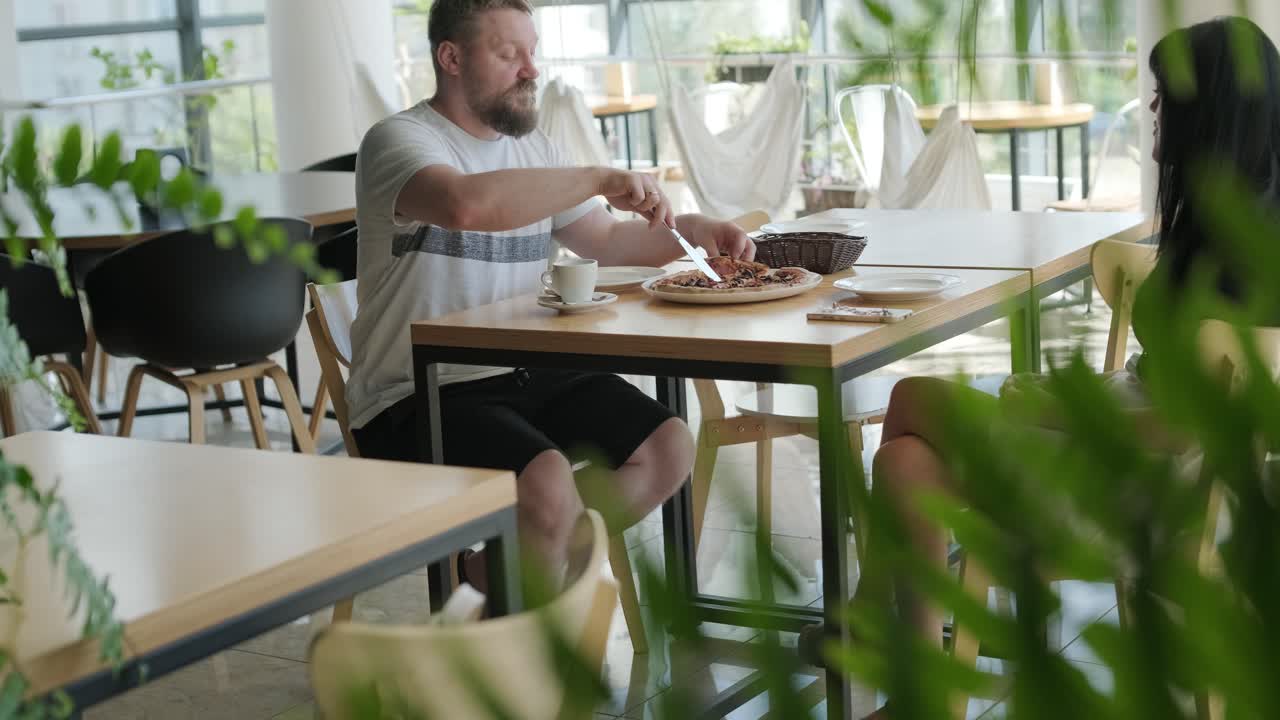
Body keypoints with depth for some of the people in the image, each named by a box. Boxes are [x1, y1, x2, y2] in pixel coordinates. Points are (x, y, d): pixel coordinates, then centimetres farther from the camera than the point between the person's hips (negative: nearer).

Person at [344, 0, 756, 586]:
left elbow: (604, 240, 24)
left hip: (524, 373, 8)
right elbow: (468, 204, -33)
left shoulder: (531, 146, 16)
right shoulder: (398, 140, -11)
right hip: (418, 397, -8)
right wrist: (600, 179, -26)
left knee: (669, 447, -7)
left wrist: (688, 230, 5)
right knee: (547, 481, -31)